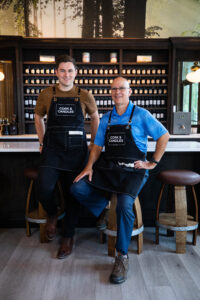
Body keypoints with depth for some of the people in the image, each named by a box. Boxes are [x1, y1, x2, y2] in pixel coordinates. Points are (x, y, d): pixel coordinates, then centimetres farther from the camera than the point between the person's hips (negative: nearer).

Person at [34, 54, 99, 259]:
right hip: (52, 150, 0)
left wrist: (93, 143, 15)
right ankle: (52, 215, 17)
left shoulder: (85, 96, 3)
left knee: (73, 194, 3)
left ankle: (68, 238, 20)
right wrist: (42, 142, 15)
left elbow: (95, 118, 18)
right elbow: (38, 118, 20)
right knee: (44, 189, -18)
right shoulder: (46, 95, 4)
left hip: (76, 150, 0)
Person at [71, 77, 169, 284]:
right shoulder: (106, 119, 16)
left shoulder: (141, 115, 3)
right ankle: (105, 208, 10)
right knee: (77, 188, -15)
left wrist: (153, 163, -3)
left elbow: (163, 136, 3)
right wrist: (89, 166, -1)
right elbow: (97, 145, 15)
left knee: (124, 205, -28)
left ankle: (122, 256, -9)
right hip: (107, 167, 5)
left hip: (132, 169, -4)